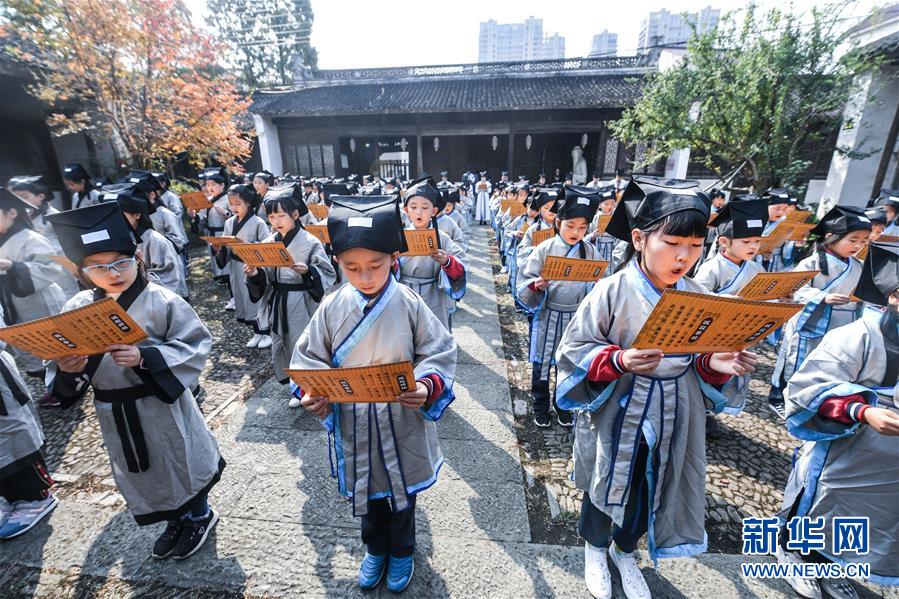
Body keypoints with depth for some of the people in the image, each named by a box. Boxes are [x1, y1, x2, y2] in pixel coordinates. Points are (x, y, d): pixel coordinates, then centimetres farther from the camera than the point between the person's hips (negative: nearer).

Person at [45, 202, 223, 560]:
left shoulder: (162, 302, -18)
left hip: (162, 405, -5)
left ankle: (199, 516, 41)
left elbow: (194, 347, -18)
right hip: (114, 412, 6)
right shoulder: (77, 309, -3)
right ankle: (176, 521, 47)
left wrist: (144, 358, -30)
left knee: (182, 463, 13)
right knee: (142, 473, 22)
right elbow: (63, 368, 2)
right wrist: (67, 371, -20)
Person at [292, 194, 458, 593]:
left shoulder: (410, 305, -16)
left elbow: (439, 355, -12)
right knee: (366, 492, 25)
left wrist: (427, 387, -30)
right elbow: (309, 359, -1)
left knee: (402, 492, 22)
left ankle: (401, 552, 52)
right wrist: (312, 393, -19)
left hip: (403, 423, -2)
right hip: (354, 424, 2)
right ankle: (375, 548, 55)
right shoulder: (332, 308, -10)